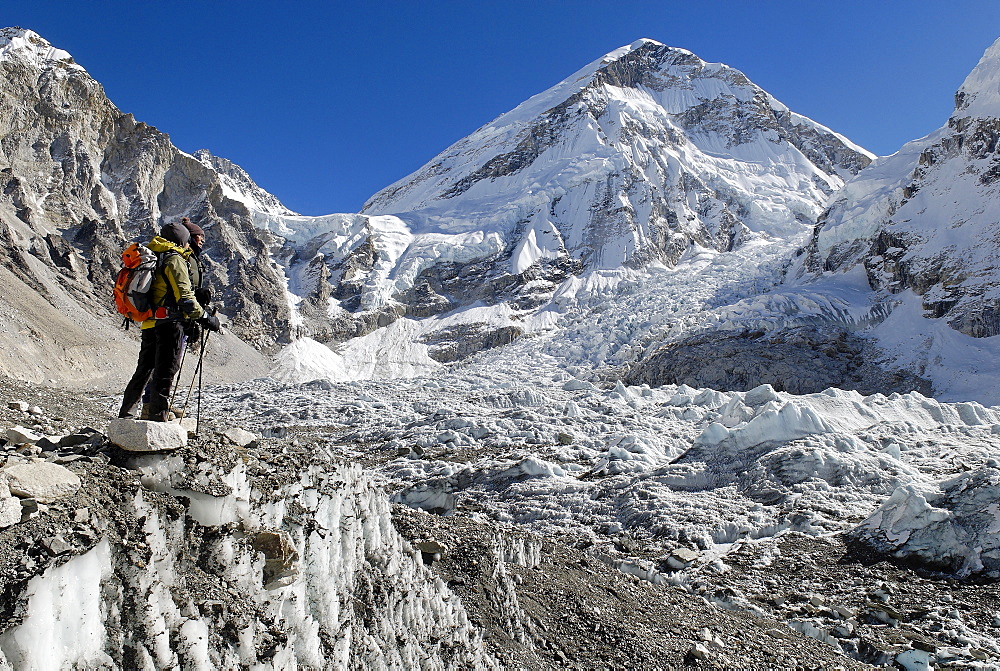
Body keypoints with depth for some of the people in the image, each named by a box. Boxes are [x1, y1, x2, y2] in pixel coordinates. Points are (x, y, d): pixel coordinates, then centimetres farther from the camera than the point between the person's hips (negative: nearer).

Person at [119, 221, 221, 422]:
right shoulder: (174, 259, -7)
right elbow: (184, 297, -16)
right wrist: (205, 318, -9)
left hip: (149, 324, 9)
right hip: (169, 324, -9)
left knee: (144, 370, 19)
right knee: (164, 374, -6)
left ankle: (125, 415, 27)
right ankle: (158, 419, -4)